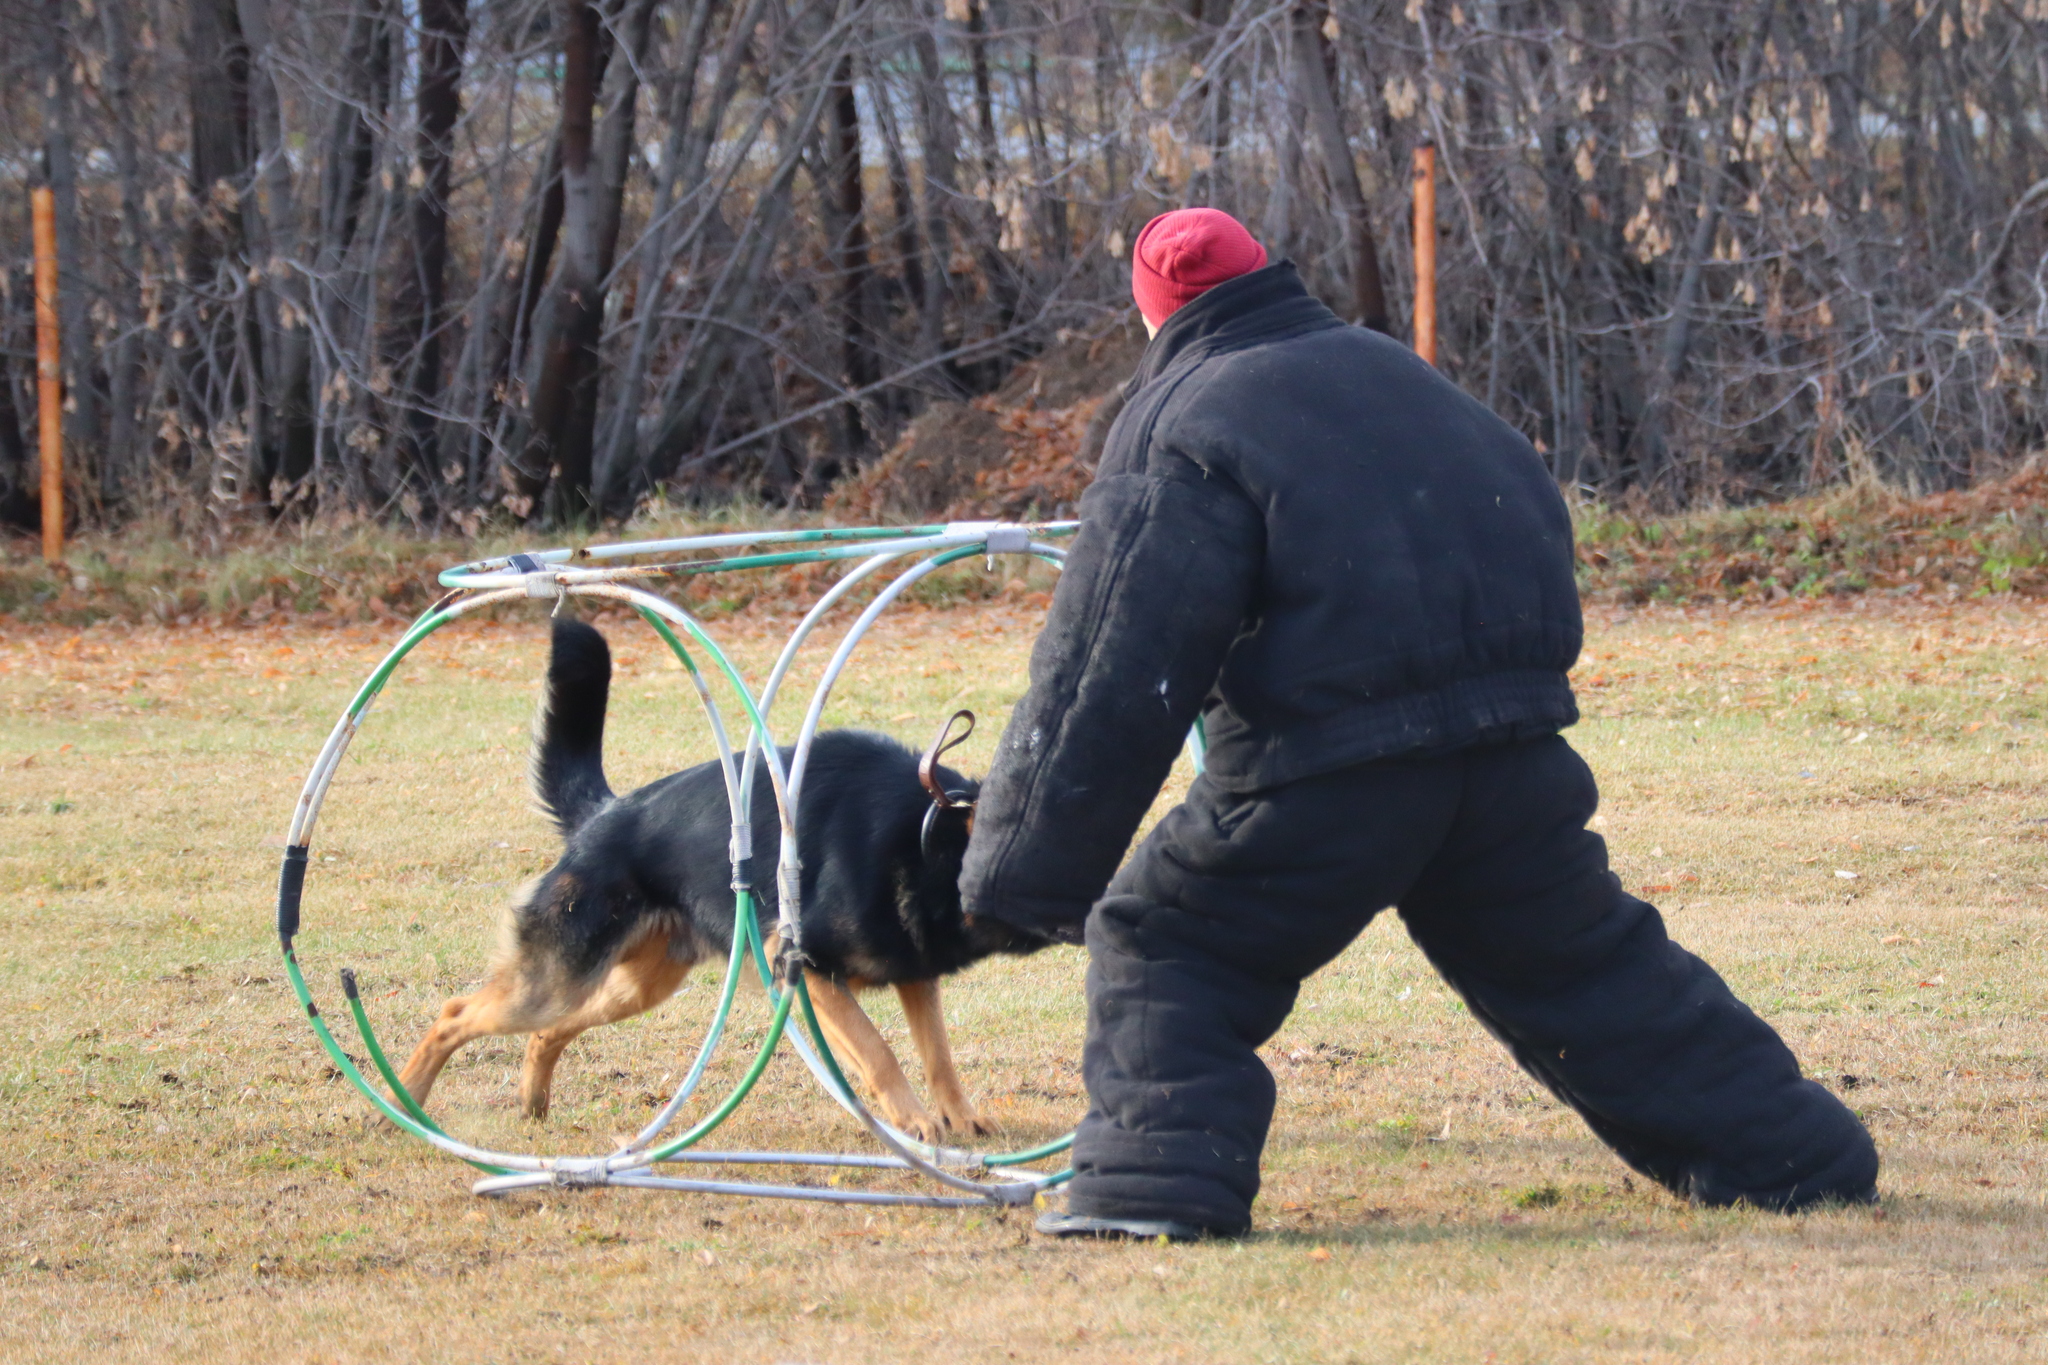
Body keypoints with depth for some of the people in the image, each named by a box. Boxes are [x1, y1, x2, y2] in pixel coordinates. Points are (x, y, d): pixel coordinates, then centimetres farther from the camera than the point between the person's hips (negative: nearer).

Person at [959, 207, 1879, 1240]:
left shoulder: (1177, 428, -1)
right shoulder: (1390, 373, 20)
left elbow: (1108, 677, -10)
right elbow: (1539, 520, 27)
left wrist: (1027, 875, -10)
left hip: (1325, 768, -6)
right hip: (1511, 753, 6)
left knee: (1161, 945, 10)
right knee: (1587, 959, 23)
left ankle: (1158, 1181, -7)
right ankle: (1791, 1154, 28)